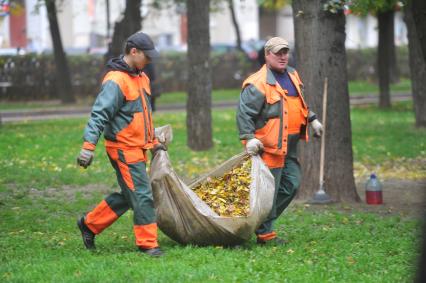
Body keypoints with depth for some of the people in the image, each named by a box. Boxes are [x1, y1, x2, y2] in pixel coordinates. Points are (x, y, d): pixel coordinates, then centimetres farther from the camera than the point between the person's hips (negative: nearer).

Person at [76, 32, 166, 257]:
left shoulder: (141, 77, 15)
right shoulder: (116, 81, -16)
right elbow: (99, 114, -21)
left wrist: (153, 142, 26)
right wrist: (88, 146, -27)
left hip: (137, 148, 10)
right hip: (123, 148, -10)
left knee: (129, 196, 14)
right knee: (142, 195, -7)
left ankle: (89, 224, 26)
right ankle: (147, 243, 1)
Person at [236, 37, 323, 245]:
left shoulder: (292, 76, 13)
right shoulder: (257, 84, -15)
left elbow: (299, 103, 30)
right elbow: (244, 113, -17)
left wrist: (312, 120, 27)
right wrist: (249, 138, -25)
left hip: (289, 146, 9)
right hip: (268, 147, -9)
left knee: (292, 184, 12)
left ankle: (264, 220, 23)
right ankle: (265, 234, 4)